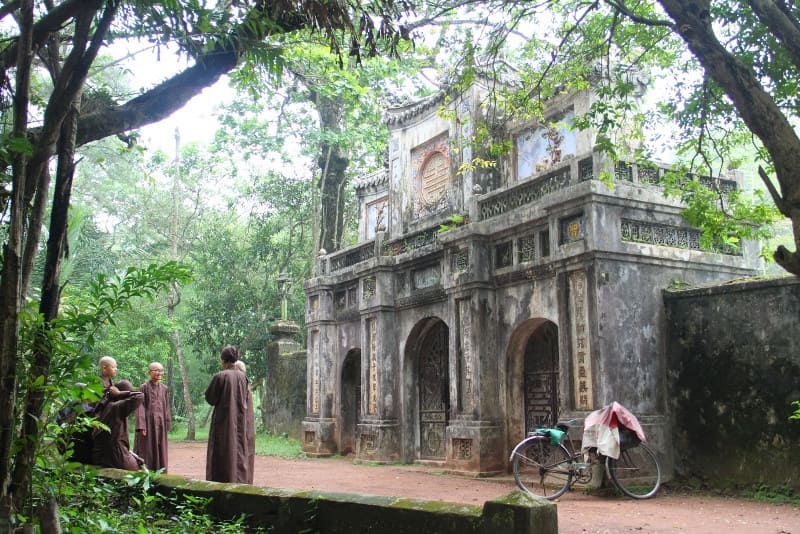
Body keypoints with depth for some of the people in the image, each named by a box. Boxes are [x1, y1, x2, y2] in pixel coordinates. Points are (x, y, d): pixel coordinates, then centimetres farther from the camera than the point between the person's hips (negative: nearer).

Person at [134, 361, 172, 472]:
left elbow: (167, 408, 11)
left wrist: (167, 425, 6)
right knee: (147, 451, -2)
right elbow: (140, 407, -8)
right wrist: (141, 426, -15)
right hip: (148, 422, -4)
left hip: (160, 424, 4)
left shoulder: (164, 389, 9)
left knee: (160, 451, 7)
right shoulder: (143, 387, -3)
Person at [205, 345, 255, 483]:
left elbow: (210, 398, -7)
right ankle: (241, 482, 13)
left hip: (224, 420, -5)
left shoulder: (220, 376, -13)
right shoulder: (242, 376, 1)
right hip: (241, 420, 5)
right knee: (240, 452, 11)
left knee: (223, 453, 2)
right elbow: (246, 400, 8)